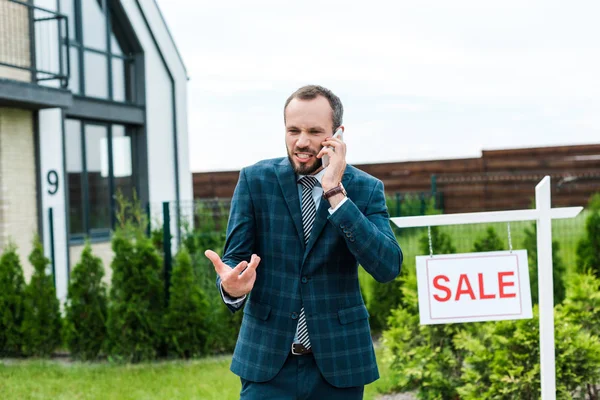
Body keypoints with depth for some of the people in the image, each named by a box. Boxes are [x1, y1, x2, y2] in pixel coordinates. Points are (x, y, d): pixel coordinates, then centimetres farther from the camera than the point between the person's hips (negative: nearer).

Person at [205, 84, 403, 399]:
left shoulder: (366, 189, -3)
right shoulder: (255, 180, -2)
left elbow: (388, 267, -15)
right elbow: (235, 256, -2)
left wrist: (335, 193, -21)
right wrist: (231, 286, -26)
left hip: (338, 362, 1)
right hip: (267, 359, 0)